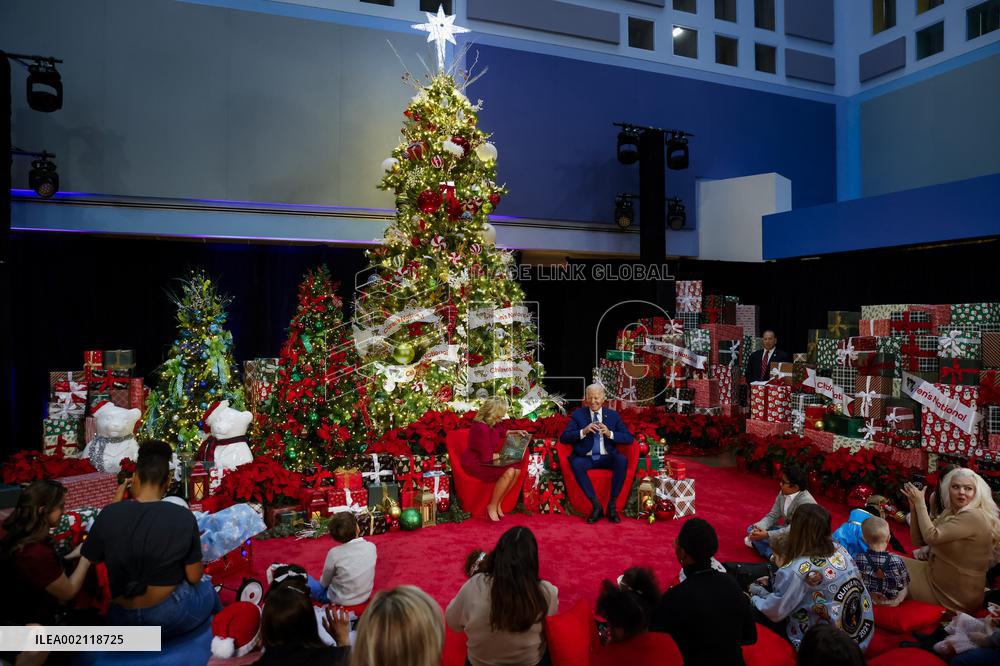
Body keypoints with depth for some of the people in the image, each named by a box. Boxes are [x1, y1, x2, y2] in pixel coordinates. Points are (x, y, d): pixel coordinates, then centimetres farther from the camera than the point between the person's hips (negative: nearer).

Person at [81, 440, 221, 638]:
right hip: (169, 618, -3)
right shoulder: (183, 518, -18)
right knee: (206, 585, 30)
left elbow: (89, 558, 5)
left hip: (122, 621, 3)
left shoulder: (109, 514, -14)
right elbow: (194, 577, -10)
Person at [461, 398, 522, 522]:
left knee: (516, 469, -7)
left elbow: (500, 432, 27)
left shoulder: (490, 424, 1)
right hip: (475, 463, -10)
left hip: (486, 459, 10)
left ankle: (498, 503, 3)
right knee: (508, 472, -25)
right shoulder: (481, 428, -28)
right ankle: (492, 506, -9)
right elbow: (486, 457, -24)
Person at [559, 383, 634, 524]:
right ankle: (596, 505, -22)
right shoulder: (578, 414, 8)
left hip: (607, 458, 1)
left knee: (622, 460, -31)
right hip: (586, 458, -1)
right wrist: (584, 431, -17)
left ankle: (612, 505, -18)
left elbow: (629, 438, 4)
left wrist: (609, 433, -13)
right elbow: (564, 438, -2)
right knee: (576, 464, -34)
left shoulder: (613, 415, 11)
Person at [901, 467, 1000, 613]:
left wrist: (921, 503, -19)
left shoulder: (974, 517, -23)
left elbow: (932, 537, -30)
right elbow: (918, 541, 2)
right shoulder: (950, 512, 4)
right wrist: (914, 507, -10)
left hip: (956, 596, -8)